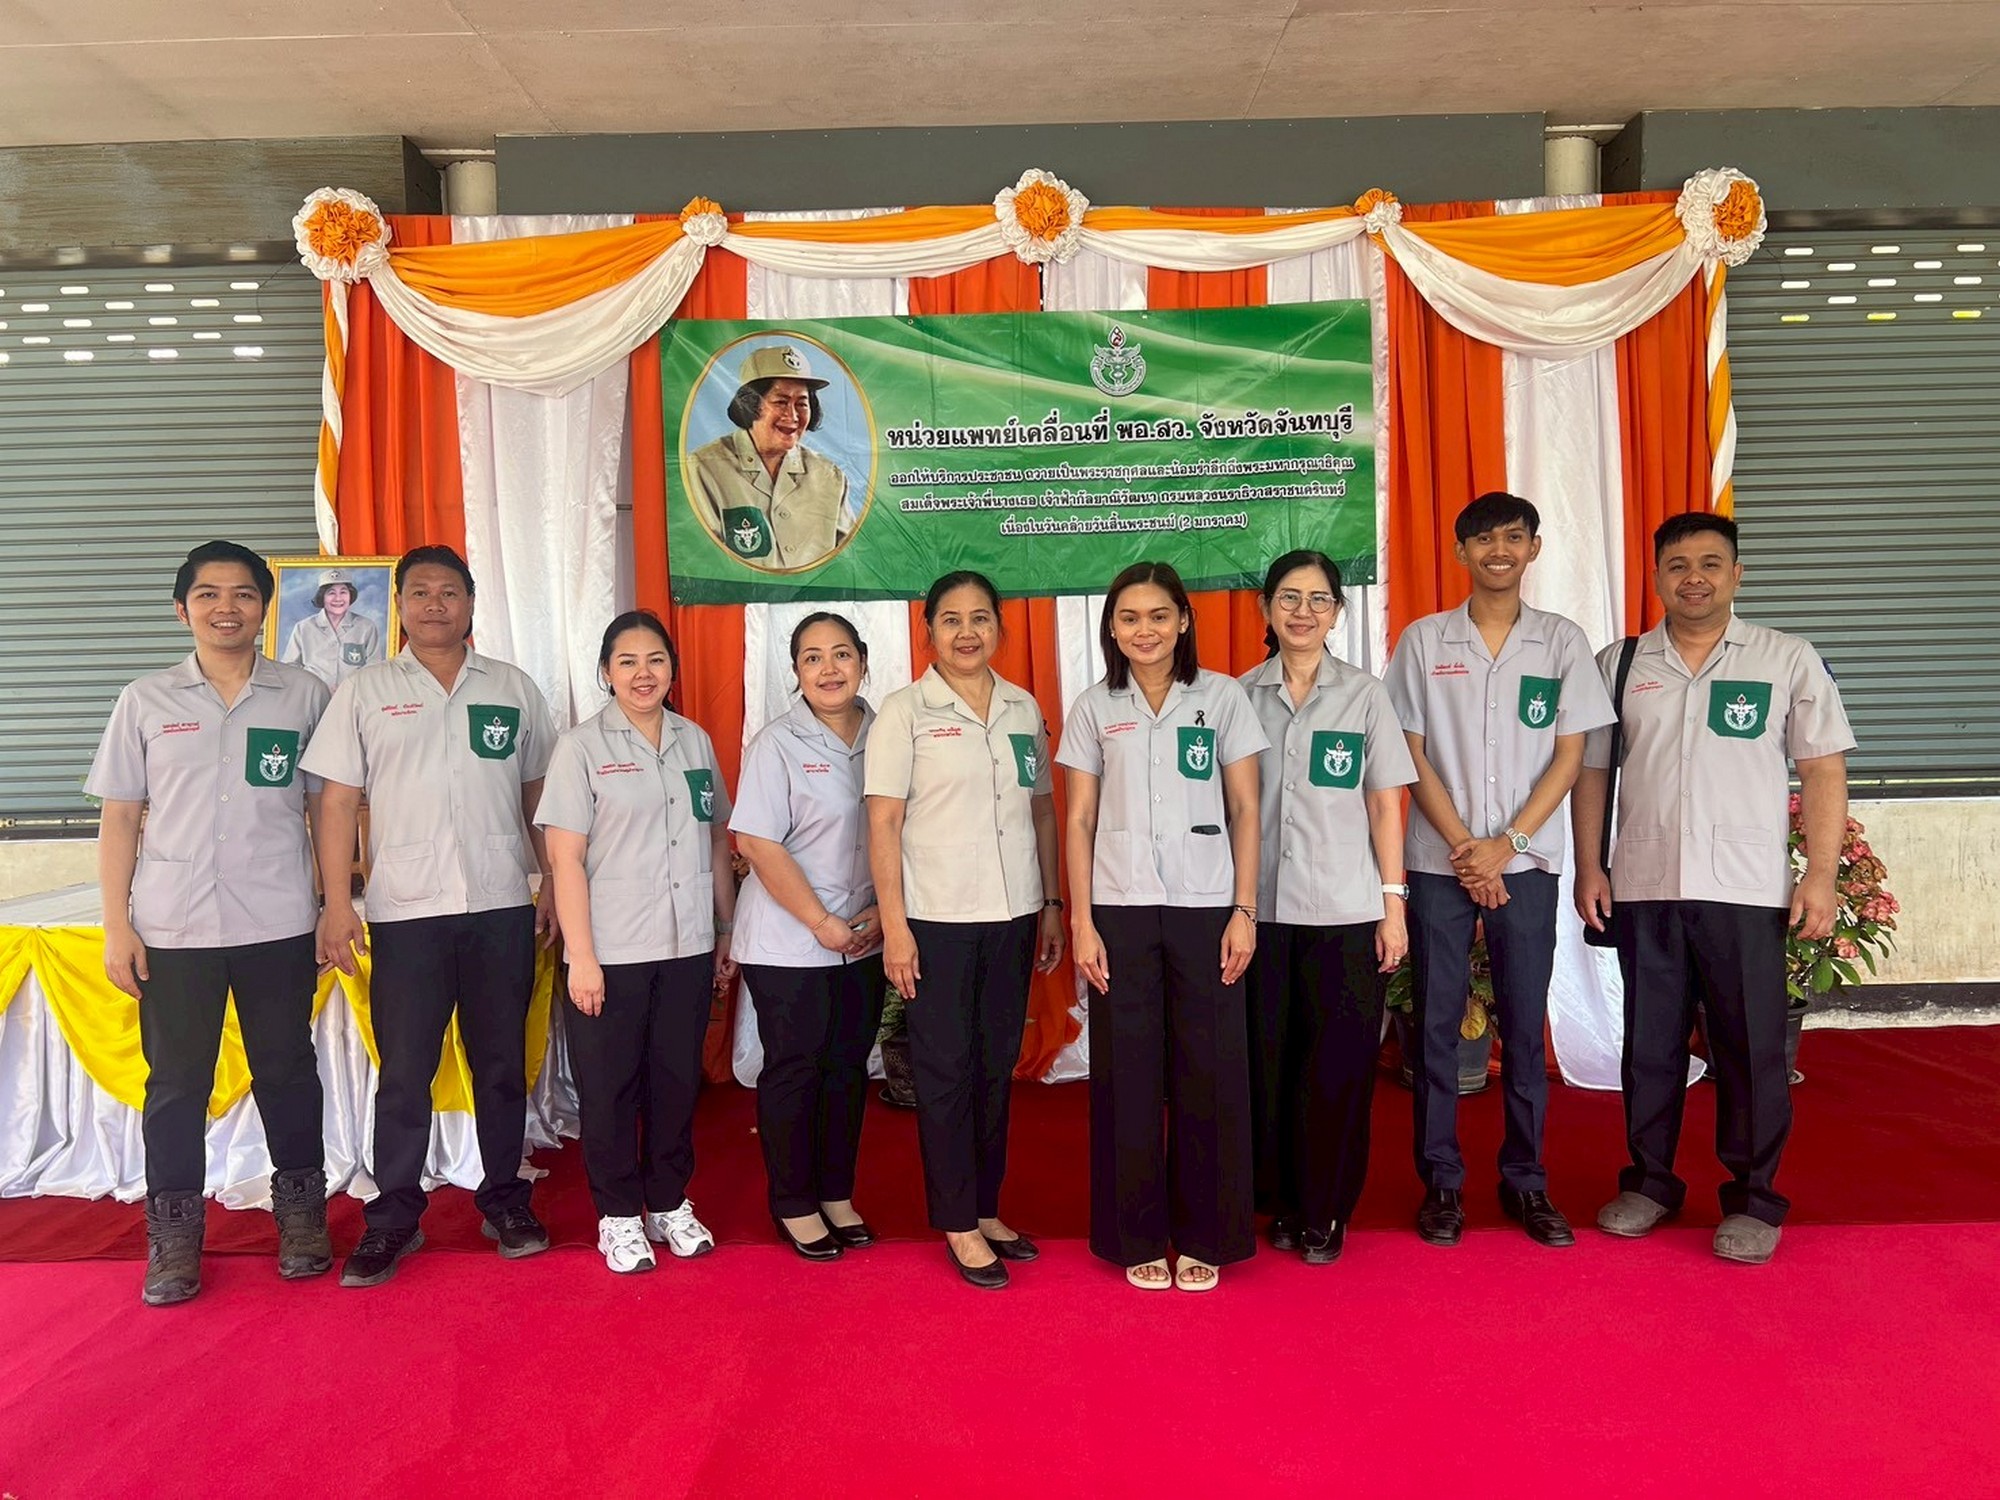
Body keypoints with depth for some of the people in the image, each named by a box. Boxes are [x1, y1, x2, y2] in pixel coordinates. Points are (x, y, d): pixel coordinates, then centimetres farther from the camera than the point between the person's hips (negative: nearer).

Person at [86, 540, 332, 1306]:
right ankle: (173, 1233, 22)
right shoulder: (146, 701, 5)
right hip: (172, 928, 1)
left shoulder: (304, 695, 3)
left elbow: (326, 808, 6)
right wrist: (117, 926, 0)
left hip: (278, 925, 0)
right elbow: (120, 819, 5)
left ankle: (301, 1212, 25)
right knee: (176, 1082, 8)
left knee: (287, 1072, 9)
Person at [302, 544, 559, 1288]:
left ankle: (504, 1199, 23)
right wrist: (336, 901, -5)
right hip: (405, 911, -1)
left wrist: (553, 882, 6)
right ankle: (394, 1214, 17)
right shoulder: (364, 691, 5)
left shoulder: (514, 688, 9)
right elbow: (338, 802, 2)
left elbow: (539, 795, 11)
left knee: (502, 1064, 10)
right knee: (403, 1072, 4)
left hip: (502, 906, 1)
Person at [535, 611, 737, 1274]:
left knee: (677, 1080, 12)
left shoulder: (695, 740, 7)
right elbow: (565, 857, -8)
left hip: (688, 947, 4)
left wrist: (727, 932, 10)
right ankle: (619, 1216, 22)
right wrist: (581, 956, -12)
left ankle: (669, 1204, 28)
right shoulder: (582, 747, -5)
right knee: (609, 1088, 7)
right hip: (612, 952, -4)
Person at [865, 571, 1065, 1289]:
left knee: (997, 1066, 12)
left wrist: (1051, 904, 9)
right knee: (946, 1069, 4)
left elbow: (1043, 809, 13)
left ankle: (987, 1209, 26)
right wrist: (893, 924, -12)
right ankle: (959, 1225, 16)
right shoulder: (904, 711, -5)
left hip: (1012, 915, 4)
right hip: (938, 917, -4)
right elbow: (883, 823, -7)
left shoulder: (1023, 708, 8)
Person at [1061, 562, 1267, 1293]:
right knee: (1128, 1075, 5)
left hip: (1205, 907, 0)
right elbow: (1080, 821, 5)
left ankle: (1203, 1238, 20)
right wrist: (1081, 922, -2)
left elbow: (1245, 810, 3)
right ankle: (1139, 1239, 20)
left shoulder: (1222, 697, 3)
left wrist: (1245, 910, -3)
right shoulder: (1094, 708, 6)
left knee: (1210, 1073, 3)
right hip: (1120, 910, 1)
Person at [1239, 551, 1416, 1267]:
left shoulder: (1365, 696, 3)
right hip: (1261, 909, 1)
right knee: (1269, 1061, 7)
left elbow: (1386, 808, 3)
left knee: (1338, 1067, 3)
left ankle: (1326, 1214, 19)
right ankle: (1281, 1202, 24)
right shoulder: (1242, 696, 6)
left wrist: (1394, 904, -2)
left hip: (1345, 911, -1)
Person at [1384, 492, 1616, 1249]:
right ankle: (1440, 1181, 15)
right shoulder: (1423, 640, 3)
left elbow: (1569, 755, 1)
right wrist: (1463, 847, -8)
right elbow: (1413, 755, 1)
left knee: (1524, 1024, 6)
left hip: (1526, 861, 1)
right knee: (1435, 1024, 3)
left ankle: (1525, 1180, 20)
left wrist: (1506, 843, -9)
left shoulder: (1562, 641, 4)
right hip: (1439, 861, 0)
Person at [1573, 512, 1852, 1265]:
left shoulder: (1788, 659, 3)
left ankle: (1753, 1199, 20)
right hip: (1642, 889, 2)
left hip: (1746, 891, -2)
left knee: (1751, 1049, 4)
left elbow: (1823, 771, 1)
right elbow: (1591, 770, 9)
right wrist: (1588, 866, 2)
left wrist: (1822, 874, -6)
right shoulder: (1617, 664, 7)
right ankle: (1649, 1181, 26)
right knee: (1650, 1043, 11)